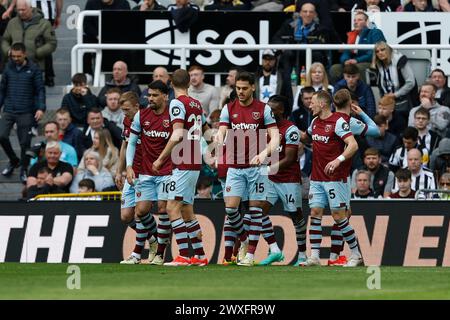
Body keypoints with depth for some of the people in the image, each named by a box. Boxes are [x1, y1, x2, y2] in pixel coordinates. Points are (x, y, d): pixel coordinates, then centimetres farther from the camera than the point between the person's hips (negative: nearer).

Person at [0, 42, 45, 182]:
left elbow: (40, 90, -3)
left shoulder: (33, 69, -2)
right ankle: (13, 161, 14)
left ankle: (24, 170, 14)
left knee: (25, 142, 0)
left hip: (26, 112, -3)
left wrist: (41, 108, -15)